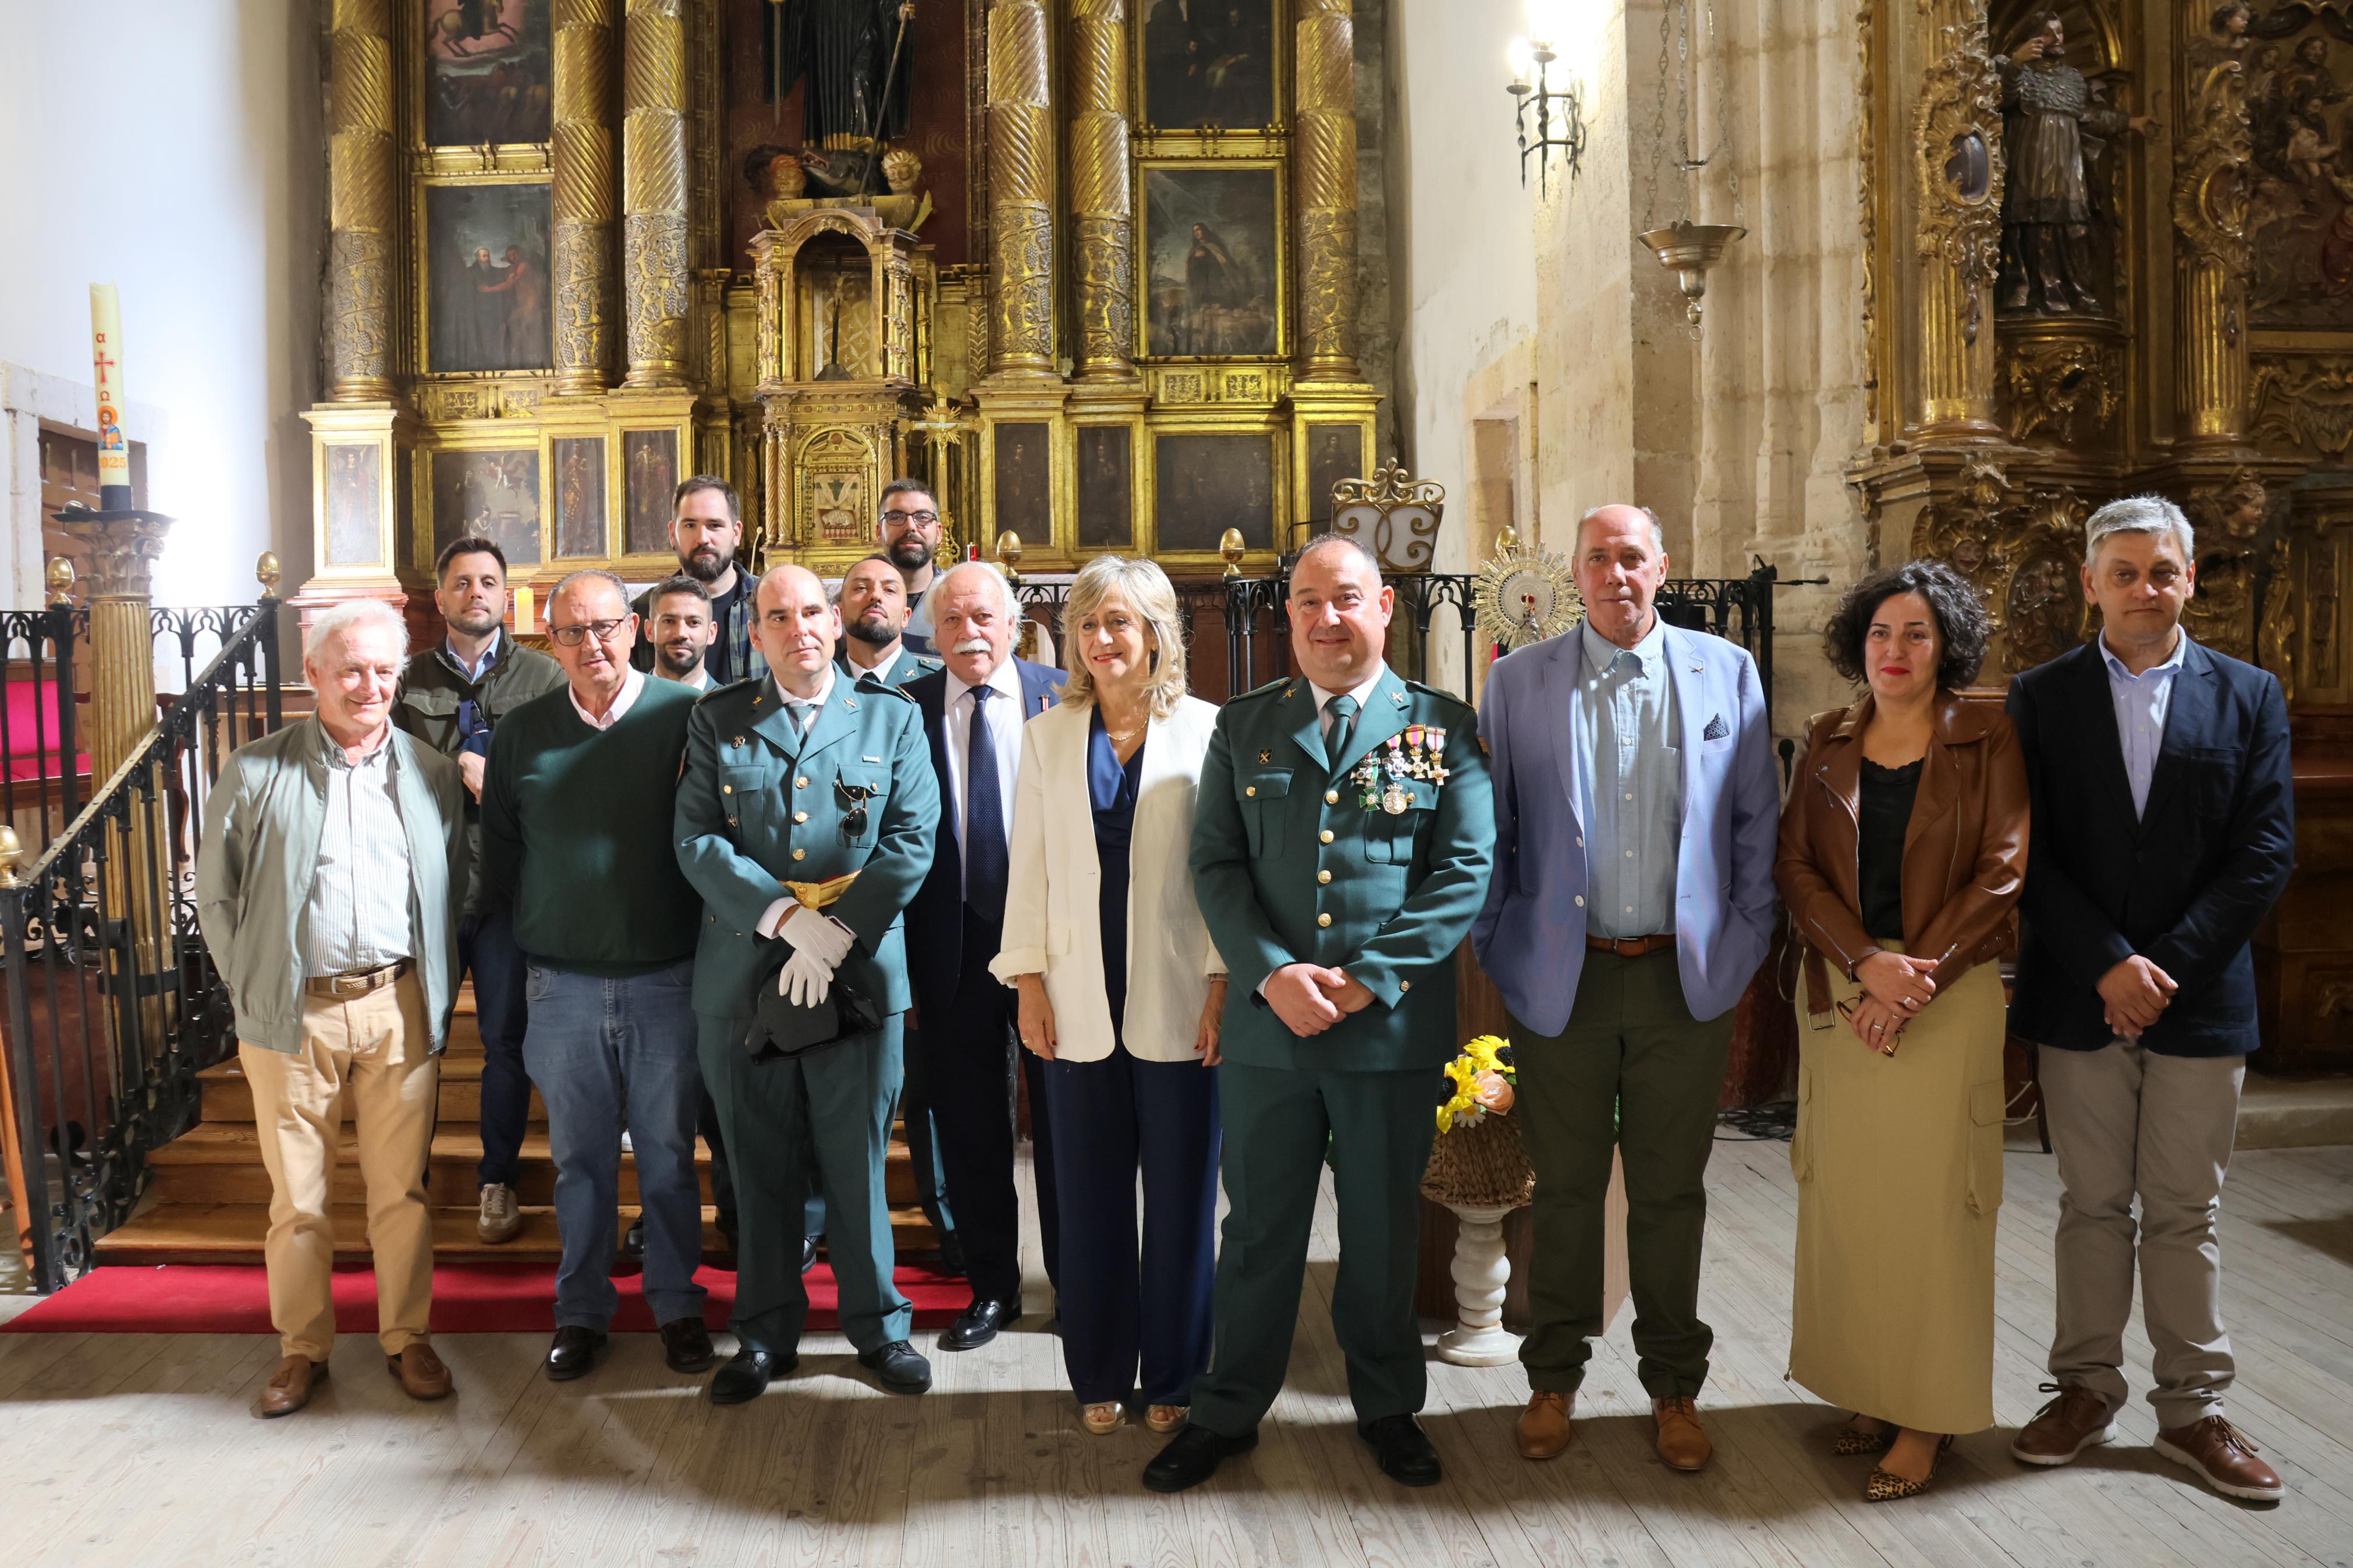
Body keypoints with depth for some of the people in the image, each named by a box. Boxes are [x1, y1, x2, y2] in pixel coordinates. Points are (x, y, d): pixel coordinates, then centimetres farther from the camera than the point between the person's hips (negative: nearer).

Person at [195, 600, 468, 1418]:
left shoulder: (432, 774, 5)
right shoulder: (255, 773, 0)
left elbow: (460, 889, 11)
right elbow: (216, 895, 6)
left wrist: (436, 991, 6)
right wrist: (254, 988, 2)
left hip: (398, 1007, 1)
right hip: (293, 1013, -1)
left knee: (403, 1188, 8)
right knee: (297, 1195, 8)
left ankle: (407, 1336, 23)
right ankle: (302, 1348, 23)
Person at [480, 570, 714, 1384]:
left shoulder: (683, 717, -5)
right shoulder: (522, 733, 4)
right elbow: (499, 857, 11)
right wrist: (516, 957, 10)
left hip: (667, 980, -2)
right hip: (563, 985, 2)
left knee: (668, 1154, 10)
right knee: (579, 1158, 13)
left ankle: (676, 1303, 26)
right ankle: (581, 1310, 27)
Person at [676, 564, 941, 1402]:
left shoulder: (892, 717, 5)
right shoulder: (717, 720, 7)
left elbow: (912, 842, -3)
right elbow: (697, 842, -3)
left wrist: (835, 934, -13)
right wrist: (789, 919, -15)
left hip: (860, 978, -1)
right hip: (741, 979, 1)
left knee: (858, 1162, 7)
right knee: (761, 1169, 10)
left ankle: (878, 1326, 25)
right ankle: (765, 1332, 26)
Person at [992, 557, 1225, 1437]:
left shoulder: (1205, 731, 0)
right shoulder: (1048, 737, 9)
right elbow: (1029, 870, 8)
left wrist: (1223, 986, -6)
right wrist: (1028, 982, 2)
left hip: (1180, 1002, -2)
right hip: (1079, 1004, 2)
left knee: (1181, 1194, 6)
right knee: (1090, 1197, 7)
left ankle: (1173, 1377, 21)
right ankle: (1100, 1375, 22)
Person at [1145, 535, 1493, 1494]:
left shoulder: (1442, 728, 1)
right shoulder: (1244, 727, 7)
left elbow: (1467, 869, -5)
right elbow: (1216, 864, 1)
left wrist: (1367, 979, -13)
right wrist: (1272, 973, -14)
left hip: (1394, 1026, -1)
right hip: (1268, 1024, 1)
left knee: (1383, 1230, 13)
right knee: (1260, 1227, 12)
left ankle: (1387, 1407, 33)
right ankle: (1228, 1413, 27)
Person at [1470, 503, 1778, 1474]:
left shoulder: (1727, 673, 5)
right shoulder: (1518, 681, 3)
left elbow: (1756, 824, 7)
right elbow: (1490, 827, 5)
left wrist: (1742, 949, 2)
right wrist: (1497, 950, 0)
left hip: (1685, 978, 1)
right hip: (1562, 978, 0)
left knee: (1671, 1191, 10)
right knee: (1564, 1188, 9)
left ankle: (1673, 1388, 25)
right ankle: (1553, 1381, 25)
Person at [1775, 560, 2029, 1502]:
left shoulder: (1986, 744, 0)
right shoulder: (1827, 745, 9)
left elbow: (2000, 871, -6)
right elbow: (1796, 866, 2)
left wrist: (1918, 974, -15)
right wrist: (1866, 962, -13)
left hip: (1949, 993, -3)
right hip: (1839, 991, 3)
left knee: (1932, 1199, -2)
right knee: (1845, 1196, 6)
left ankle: (1930, 1414, 9)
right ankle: (1869, 1390, 19)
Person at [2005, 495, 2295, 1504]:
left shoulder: (2249, 696, 4)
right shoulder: (2041, 699, 2)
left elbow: (2268, 851, -3)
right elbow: (2030, 852, -4)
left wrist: (2166, 964, -12)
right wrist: (2107, 964, -14)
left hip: (2201, 996, 0)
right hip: (2078, 998, 0)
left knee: (2186, 1215, 7)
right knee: (2091, 1207, 10)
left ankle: (2193, 1409, 18)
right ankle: (2087, 1390, 21)